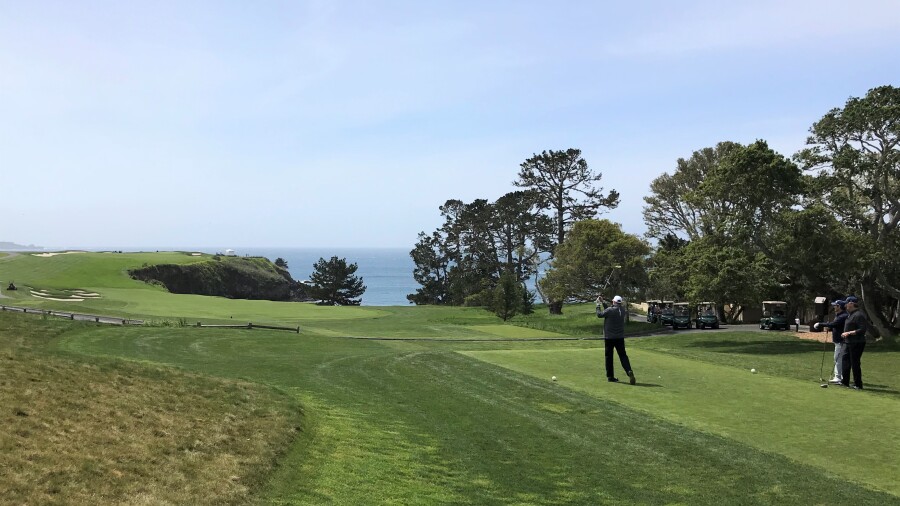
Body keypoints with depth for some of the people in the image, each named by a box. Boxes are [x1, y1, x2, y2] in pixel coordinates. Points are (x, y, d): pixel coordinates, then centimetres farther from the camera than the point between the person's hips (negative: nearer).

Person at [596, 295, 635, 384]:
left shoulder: (610, 310, -16)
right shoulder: (622, 310, 2)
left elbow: (599, 315, -2)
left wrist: (598, 305, 12)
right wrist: (603, 302, 21)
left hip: (609, 337, -4)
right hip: (620, 337, 4)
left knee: (609, 357, 7)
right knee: (623, 355, 6)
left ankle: (610, 376, 10)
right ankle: (629, 371, -16)